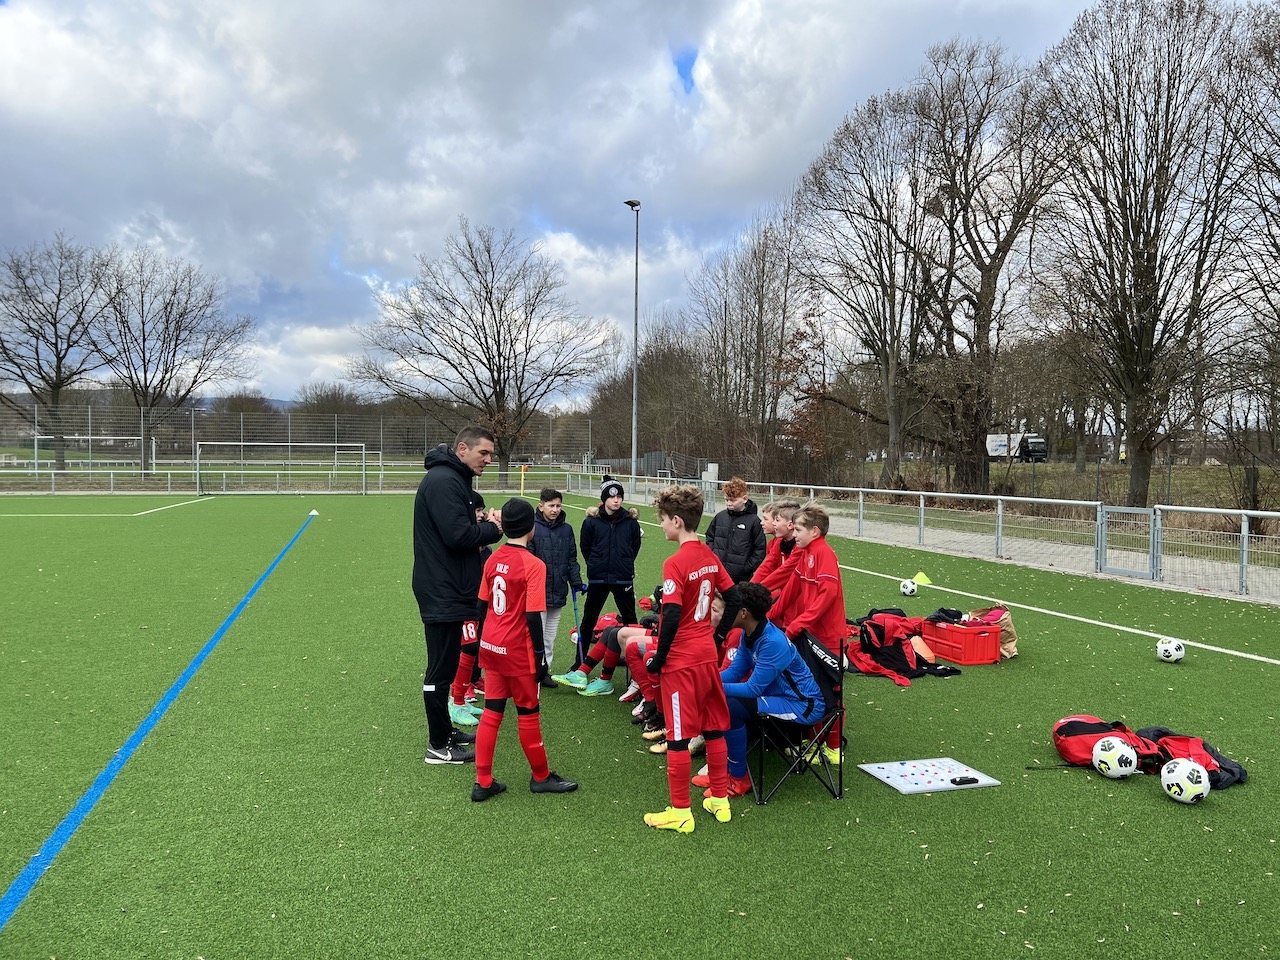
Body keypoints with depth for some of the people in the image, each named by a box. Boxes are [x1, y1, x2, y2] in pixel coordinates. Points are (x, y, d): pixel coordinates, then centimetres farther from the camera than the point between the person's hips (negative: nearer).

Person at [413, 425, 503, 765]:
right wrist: (492, 529, -11)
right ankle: (438, 746, 9)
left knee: (445, 665, 20)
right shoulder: (443, 481, -19)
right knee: (441, 670, -1)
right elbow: (458, 535, -25)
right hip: (442, 593, -11)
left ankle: (444, 731, 32)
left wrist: (484, 525, 0)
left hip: (447, 590, 11)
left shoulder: (453, 479, 15)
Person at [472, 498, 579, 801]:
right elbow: (533, 617, -18)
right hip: (517, 651, -6)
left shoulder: (493, 559, 3)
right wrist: (540, 657, -10)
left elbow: (482, 605, 10)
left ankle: (483, 783, 17)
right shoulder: (533, 565, -17)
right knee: (528, 714, 9)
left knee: (491, 713, 12)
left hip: (490, 647, 6)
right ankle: (541, 776, 25)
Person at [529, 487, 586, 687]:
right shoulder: (533, 528, -10)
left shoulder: (566, 529, 5)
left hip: (558, 592, 5)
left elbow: (572, 560, 11)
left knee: (551, 634, 14)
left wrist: (577, 583, 5)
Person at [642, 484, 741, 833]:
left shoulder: (675, 563, -19)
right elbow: (733, 599, 10)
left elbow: (671, 617, -23)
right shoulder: (710, 556, 4)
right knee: (715, 729, 16)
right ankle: (720, 800, 29)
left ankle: (680, 812, 14)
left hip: (681, 661, -8)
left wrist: (658, 658, -12)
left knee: (678, 736, 4)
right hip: (708, 655, 8)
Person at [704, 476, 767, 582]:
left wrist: (747, 568, -8)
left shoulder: (754, 521, -7)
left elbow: (760, 549, -5)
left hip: (741, 578, -4)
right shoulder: (720, 517, 5)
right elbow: (710, 538, 19)